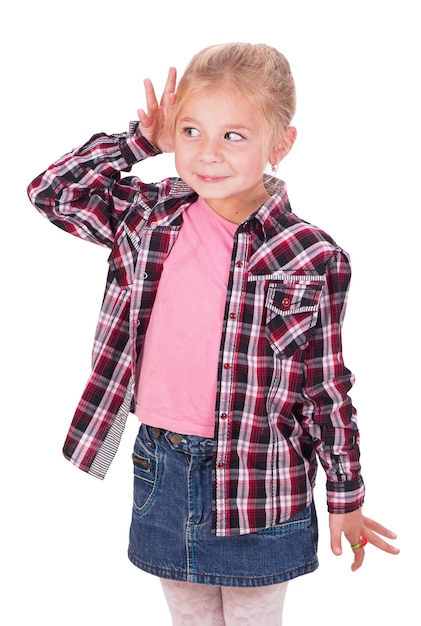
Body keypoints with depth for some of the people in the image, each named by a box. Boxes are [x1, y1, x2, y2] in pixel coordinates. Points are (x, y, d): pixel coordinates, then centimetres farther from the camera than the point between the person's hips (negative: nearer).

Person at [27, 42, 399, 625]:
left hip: (259, 488, -3)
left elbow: (327, 390, -6)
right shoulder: (149, 217, -3)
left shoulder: (312, 259, -13)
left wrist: (346, 499, 3)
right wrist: (141, 139, -5)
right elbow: (51, 191, 3)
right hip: (162, 466, 4)